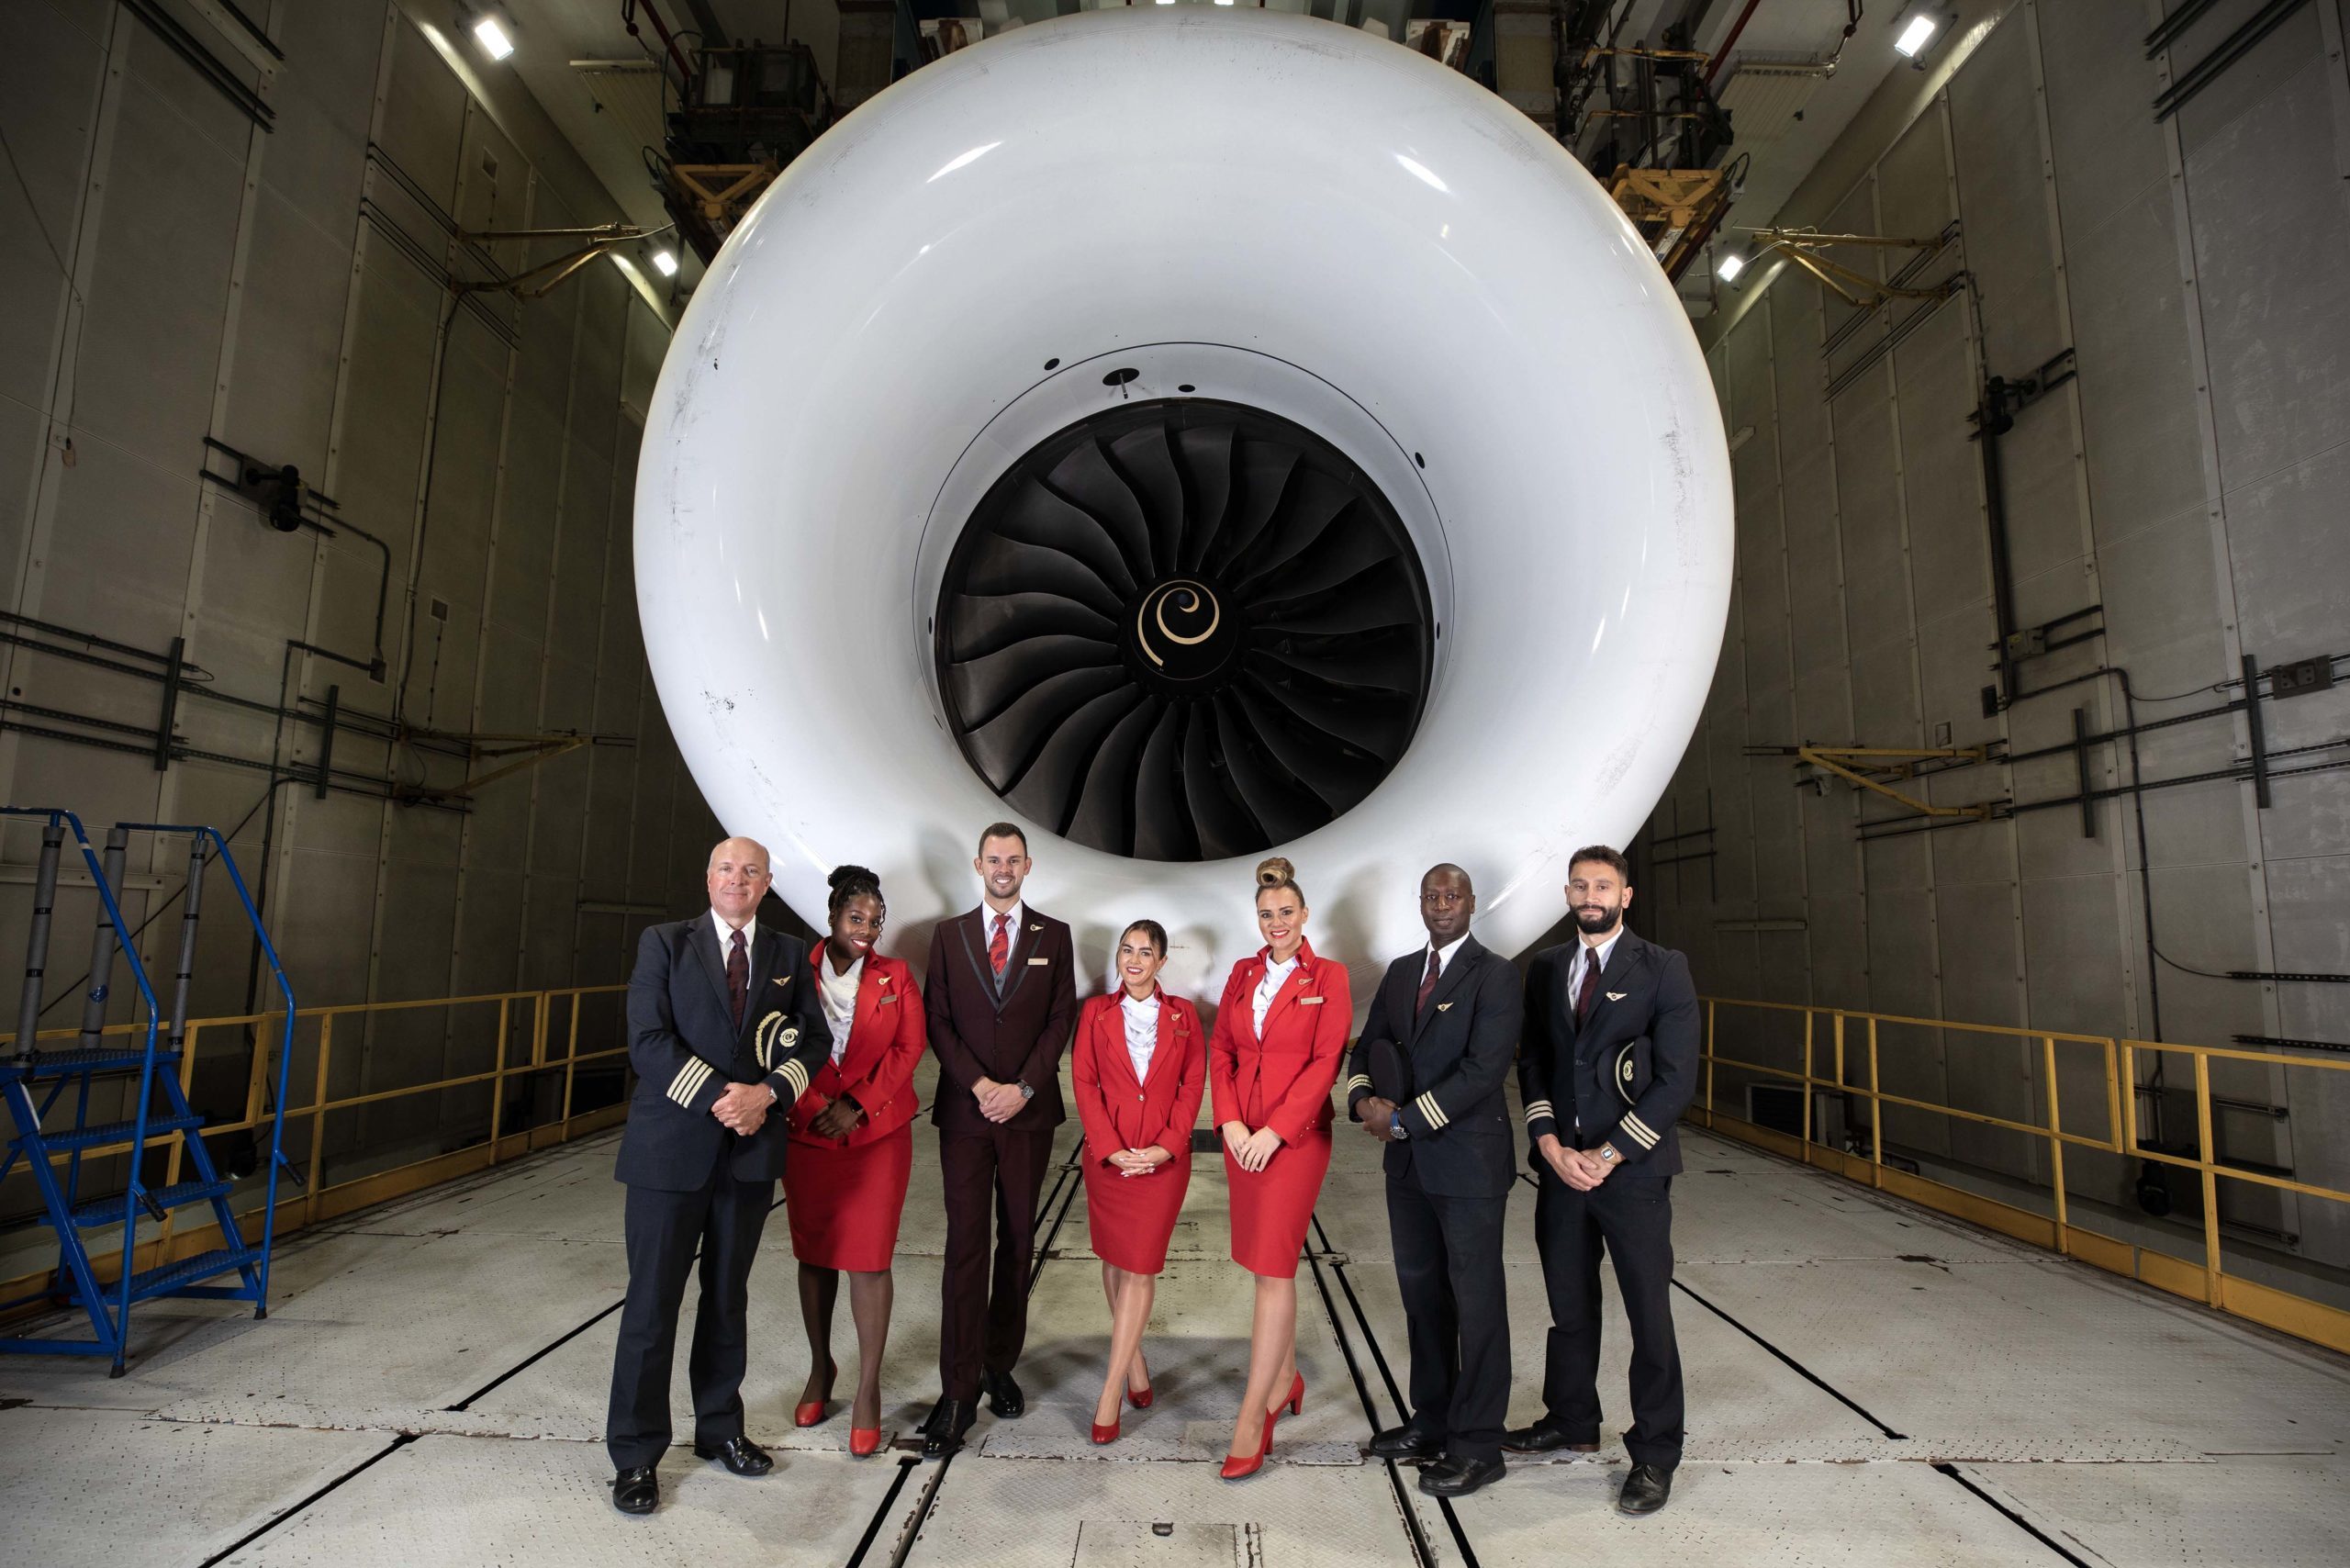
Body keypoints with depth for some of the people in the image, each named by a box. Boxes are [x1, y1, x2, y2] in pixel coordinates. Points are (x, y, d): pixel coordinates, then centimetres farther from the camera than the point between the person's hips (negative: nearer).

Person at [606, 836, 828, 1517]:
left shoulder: (789, 954, 5)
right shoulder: (665, 943, -2)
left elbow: (812, 1039, 2)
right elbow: (649, 1040, -11)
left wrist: (767, 1092, -15)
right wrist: (718, 1098, -18)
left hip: (751, 1148, 3)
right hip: (673, 1146, -2)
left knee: (728, 1297, 16)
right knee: (652, 1303, 5)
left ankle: (719, 1427, 32)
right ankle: (635, 1455, 21)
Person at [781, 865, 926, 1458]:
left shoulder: (895, 976, 2)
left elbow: (908, 1048, -2)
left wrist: (858, 1106, -11)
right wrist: (815, 1107, -11)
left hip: (877, 1135, -1)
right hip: (809, 1133, 1)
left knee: (868, 1258, -2)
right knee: (814, 1254, 12)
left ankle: (868, 1391, 9)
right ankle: (820, 1368, 31)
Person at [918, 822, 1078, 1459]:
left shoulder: (1053, 936, 6)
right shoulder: (948, 935, 6)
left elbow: (1061, 1019, 1)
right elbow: (938, 1022, 1)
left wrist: (1023, 1088, -10)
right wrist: (978, 1085, -11)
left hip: (1029, 1110, 1)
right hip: (964, 1109, 0)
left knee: (1018, 1243, 9)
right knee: (966, 1246, -1)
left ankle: (1000, 1365, 23)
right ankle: (959, 1391, 6)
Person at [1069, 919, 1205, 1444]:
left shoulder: (1182, 1015, 4)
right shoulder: (1097, 1012, 4)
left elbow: (1193, 1084, 0)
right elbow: (1084, 1082, -2)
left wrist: (1165, 1146, -11)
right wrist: (1111, 1147, -11)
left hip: (1164, 1158, -1)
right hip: (1108, 1155, 1)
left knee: (1140, 1268, -3)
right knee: (1115, 1259, 12)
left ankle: (1111, 1394, 4)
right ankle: (1135, 1362, 30)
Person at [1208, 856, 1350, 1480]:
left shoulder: (1328, 978, -5)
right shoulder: (1243, 974, 10)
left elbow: (1327, 1061, -11)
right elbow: (1220, 1049, 9)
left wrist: (1276, 1130, -15)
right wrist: (1229, 1121, -4)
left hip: (1295, 1135, -5)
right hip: (1242, 1133, 5)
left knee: (1274, 1267, -5)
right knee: (1271, 1261, 15)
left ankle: (1252, 1417, 2)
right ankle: (1286, 1379, 33)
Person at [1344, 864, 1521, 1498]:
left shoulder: (1494, 975, -11)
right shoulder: (1401, 972, 10)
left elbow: (1485, 1068, -19)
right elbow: (1368, 1045, 13)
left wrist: (1404, 1119, -19)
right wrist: (1364, 1098, -8)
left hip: (1469, 1160, -6)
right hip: (1408, 1161, 7)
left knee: (1476, 1299, 5)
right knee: (1421, 1291, 17)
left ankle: (1477, 1444, 19)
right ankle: (1431, 1420, 33)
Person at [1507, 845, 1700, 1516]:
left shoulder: (1663, 969, -5)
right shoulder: (1545, 968, 7)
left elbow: (1677, 1078, -10)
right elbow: (1532, 1060, 8)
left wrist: (1608, 1155, -13)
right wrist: (1549, 1144, -5)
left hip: (1632, 1166, -4)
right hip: (1560, 1162, 4)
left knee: (1649, 1313, 5)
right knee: (1569, 1304, 15)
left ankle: (1654, 1454, 22)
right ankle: (1571, 1420, 34)